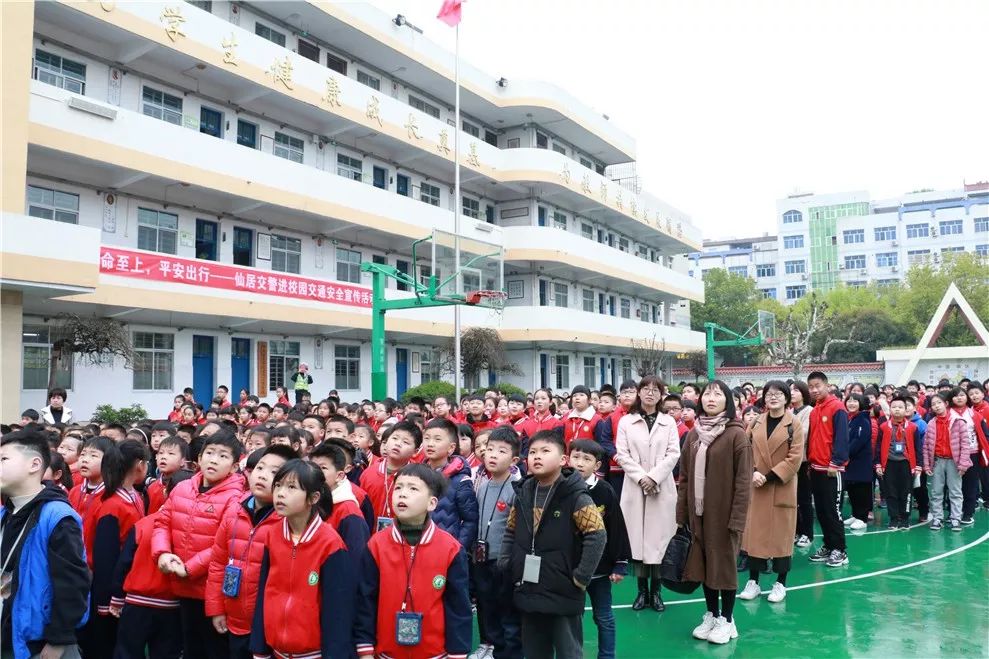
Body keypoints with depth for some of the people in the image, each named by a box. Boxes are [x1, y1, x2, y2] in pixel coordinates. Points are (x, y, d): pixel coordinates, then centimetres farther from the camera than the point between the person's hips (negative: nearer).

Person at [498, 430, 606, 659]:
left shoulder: (575, 496, -14)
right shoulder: (523, 494, 5)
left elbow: (597, 536, -19)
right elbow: (510, 532, 16)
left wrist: (580, 577, -18)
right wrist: (505, 565, 4)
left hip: (563, 595, -6)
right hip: (528, 592, 6)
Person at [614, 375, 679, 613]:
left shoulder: (669, 422, 7)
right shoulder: (626, 421, 6)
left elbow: (673, 454, -1)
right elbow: (622, 454, -1)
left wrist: (654, 477, -12)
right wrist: (641, 477, -12)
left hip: (662, 488, 0)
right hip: (635, 487, 0)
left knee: (659, 538, 0)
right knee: (637, 537, 1)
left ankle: (656, 591, 10)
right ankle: (642, 590, 11)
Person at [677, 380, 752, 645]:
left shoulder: (737, 434, -11)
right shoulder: (693, 435, 6)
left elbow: (743, 481, -13)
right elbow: (684, 477, 8)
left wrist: (737, 519, -16)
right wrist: (681, 514, 5)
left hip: (723, 513, -5)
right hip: (698, 512, 5)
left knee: (724, 563, 6)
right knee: (704, 563, 12)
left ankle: (727, 620, 21)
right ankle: (711, 614, 28)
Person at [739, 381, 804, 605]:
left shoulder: (794, 425, -4)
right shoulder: (756, 422, 7)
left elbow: (795, 458, -10)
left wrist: (770, 477, -16)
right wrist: (753, 472, -13)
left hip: (781, 489, -3)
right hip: (756, 488, 3)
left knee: (781, 534, 4)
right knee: (754, 533, 5)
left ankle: (780, 583, 16)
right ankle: (753, 582, 15)